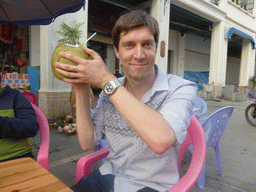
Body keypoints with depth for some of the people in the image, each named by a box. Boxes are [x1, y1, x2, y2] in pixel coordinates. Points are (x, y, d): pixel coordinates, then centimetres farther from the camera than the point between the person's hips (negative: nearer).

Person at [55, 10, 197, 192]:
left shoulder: (181, 89, -16)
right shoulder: (109, 91, -3)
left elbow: (160, 141, -34)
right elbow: (87, 142, -4)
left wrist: (106, 80, -28)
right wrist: (82, 89, -13)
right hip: (110, 175, 3)